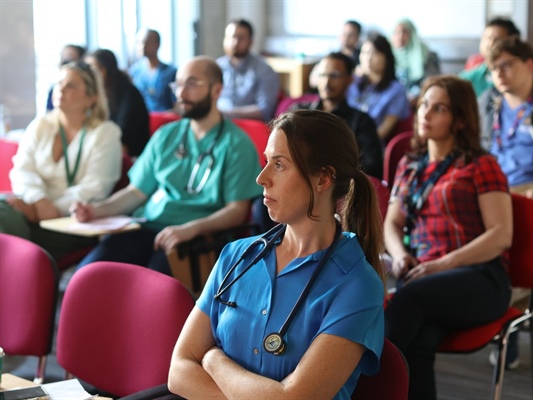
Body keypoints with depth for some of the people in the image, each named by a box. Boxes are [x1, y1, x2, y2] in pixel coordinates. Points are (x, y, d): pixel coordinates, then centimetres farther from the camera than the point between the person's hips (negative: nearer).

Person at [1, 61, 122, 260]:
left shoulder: (105, 133, 4)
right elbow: (23, 171, 3)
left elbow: (94, 189, -6)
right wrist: (40, 201, -18)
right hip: (35, 207, 4)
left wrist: (54, 209, -18)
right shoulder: (40, 126, 15)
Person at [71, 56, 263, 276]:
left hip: (195, 237, -5)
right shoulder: (166, 135, 18)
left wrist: (190, 229, -22)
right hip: (147, 227, 5)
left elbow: (237, 210, -6)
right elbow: (137, 191, 19)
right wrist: (98, 209, 1)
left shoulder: (236, 144, 1)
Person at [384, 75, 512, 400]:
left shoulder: (481, 165, 5)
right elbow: (392, 223, 21)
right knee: (417, 342, -32)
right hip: (425, 277, 4)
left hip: (480, 279, -3)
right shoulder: (409, 166, 22)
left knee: (410, 297, -36)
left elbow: (501, 235, -4)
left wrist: (444, 264, -16)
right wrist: (400, 256, -4)